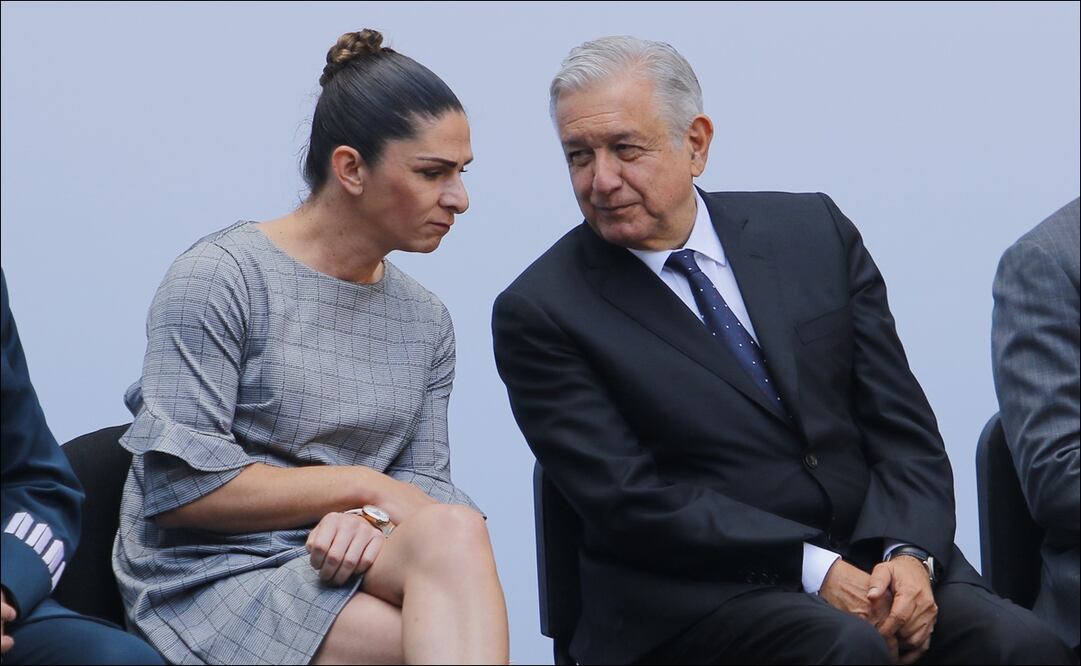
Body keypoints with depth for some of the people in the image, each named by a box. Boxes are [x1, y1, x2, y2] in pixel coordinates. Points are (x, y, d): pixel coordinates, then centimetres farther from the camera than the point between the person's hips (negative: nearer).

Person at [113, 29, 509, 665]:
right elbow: (178, 487, -12)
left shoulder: (427, 321, 15)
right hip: (213, 579, -5)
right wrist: (361, 484, -8)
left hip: (335, 564, 6)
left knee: (453, 529, -31)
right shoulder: (220, 279, -5)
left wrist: (368, 517, -15)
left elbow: (425, 481, 10)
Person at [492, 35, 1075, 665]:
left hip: (874, 563, 4)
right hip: (692, 596, -4)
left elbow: (902, 425, 8)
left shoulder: (816, 231, 10)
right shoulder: (540, 312, -2)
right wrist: (813, 569, -18)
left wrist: (909, 554, -11)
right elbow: (630, 497, -10)